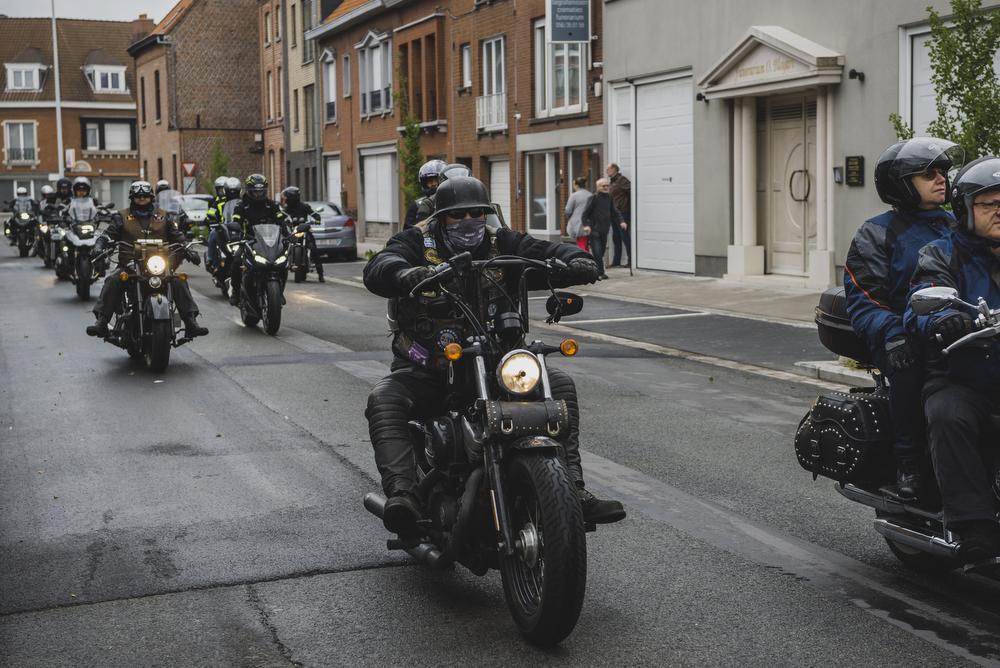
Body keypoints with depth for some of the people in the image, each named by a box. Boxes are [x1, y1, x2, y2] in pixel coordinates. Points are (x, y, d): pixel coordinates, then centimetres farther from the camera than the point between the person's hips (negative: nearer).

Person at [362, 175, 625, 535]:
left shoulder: (501, 244, 7)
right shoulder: (417, 243, -3)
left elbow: (547, 253, -2)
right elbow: (377, 269, -22)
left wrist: (577, 261, -27)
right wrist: (404, 272, -47)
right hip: (425, 370, -3)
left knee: (560, 385, -11)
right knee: (383, 401, -32)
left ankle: (573, 491, -13)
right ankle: (402, 495, -44)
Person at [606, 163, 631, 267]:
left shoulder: (621, 179, -11)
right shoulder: (611, 182, 17)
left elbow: (631, 189, -21)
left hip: (623, 212, -9)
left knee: (625, 237, -8)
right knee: (616, 238, 12)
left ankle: (631, 261, -4)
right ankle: (616, 261, 17)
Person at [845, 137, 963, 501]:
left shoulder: (956, 227, 24)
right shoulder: (876, 234, 7)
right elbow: (862, 297, -4)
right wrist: (890, 330, -24)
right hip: (905, 332, -4)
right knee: (909, 361, -39)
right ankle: (909, 462, -25)